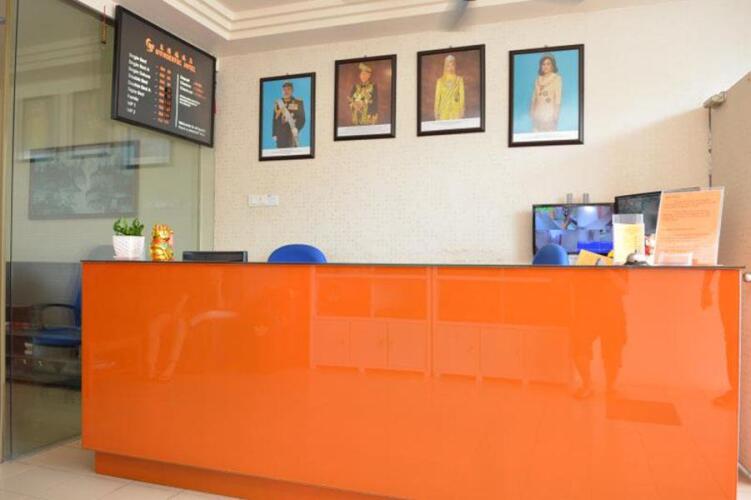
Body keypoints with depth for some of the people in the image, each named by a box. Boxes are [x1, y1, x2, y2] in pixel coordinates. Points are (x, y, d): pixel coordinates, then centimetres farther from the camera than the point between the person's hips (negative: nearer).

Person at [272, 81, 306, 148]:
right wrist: (274, 134, 6)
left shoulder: (298, 102, 6)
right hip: (280, 135, 2)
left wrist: (297, 128, -14)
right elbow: (275, 120, 13)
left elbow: (302, 119, 3)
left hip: (292, 134, -2)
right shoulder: (278, 103, 13)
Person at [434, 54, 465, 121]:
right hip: (444, 110, 1)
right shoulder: (440, 81, 9)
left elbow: (462, 96, 2)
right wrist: (436, 112, 0)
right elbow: (437, 97, 7)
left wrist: (462, 111, -6)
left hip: (456, 110, -1)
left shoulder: (459, 79, 6)